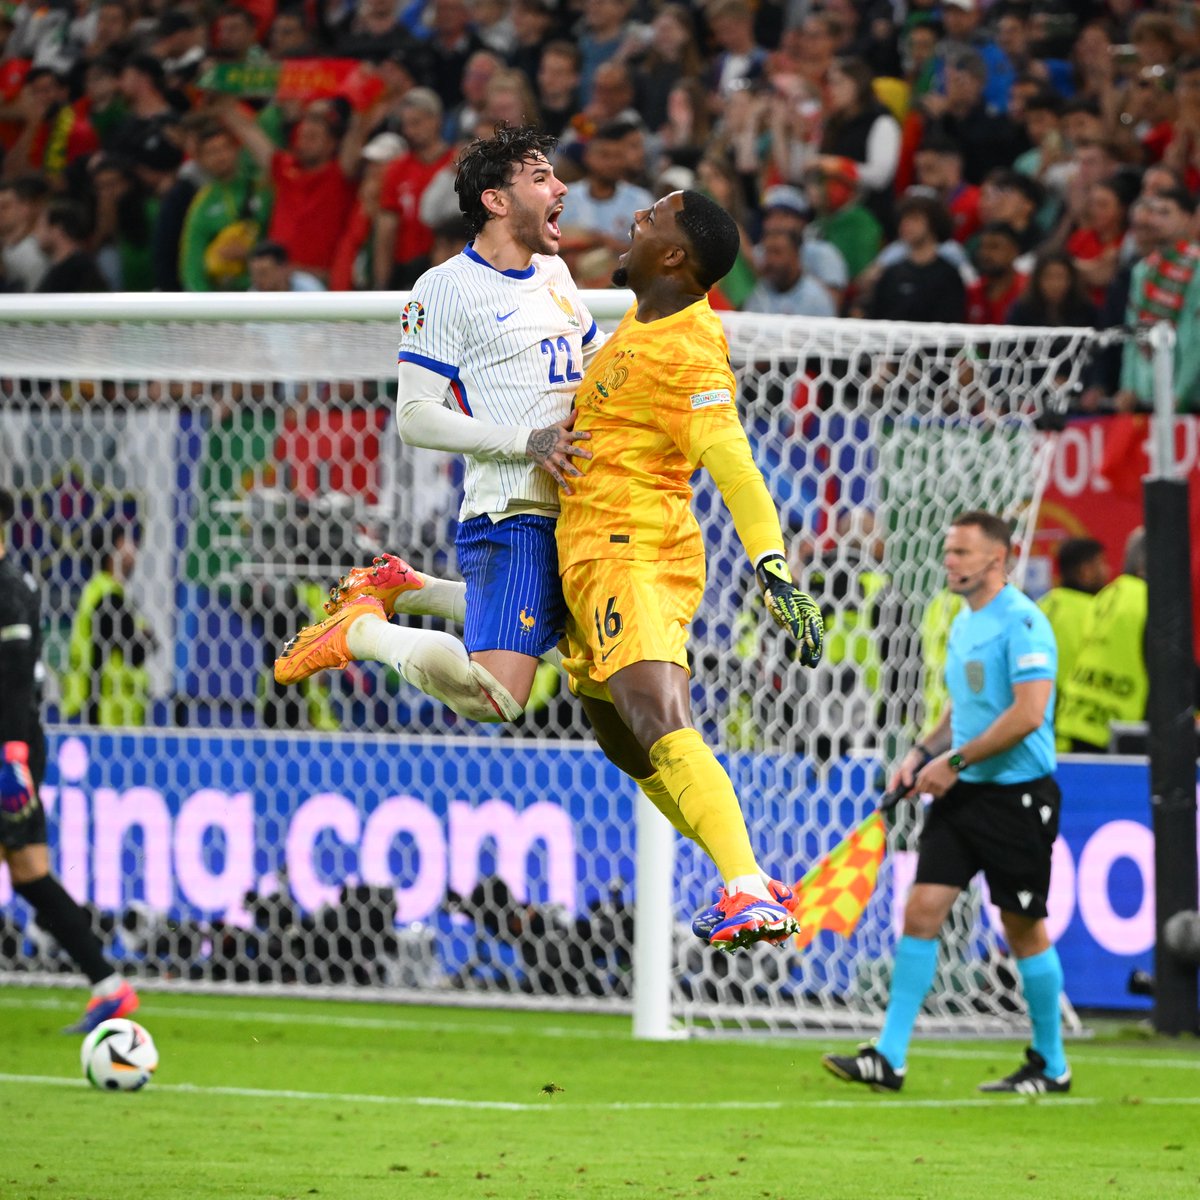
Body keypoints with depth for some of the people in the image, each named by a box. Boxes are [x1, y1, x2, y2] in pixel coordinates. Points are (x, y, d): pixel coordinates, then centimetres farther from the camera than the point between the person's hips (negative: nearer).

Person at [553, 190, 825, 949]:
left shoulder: (689, 355, -18)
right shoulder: (645, 317, 11)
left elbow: (733, 465, -28)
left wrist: (772, 567, -38)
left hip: (631, 553, -11)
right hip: (593, 552, 11)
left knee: (658, 724, -28)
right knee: (624, 743, 17)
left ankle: (749, 893, -41)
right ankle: (754, 887, 19)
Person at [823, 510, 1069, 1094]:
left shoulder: (1022, 623, -14)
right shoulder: (963, 625, 14)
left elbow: (1029, 713, -23)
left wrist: (954, 761, -19)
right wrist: (921, 754, 10)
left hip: (1016, 794, -8)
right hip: (961, 793, 8)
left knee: (1024, 926, 1)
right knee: (921, 910, -2)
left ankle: (1051, 1064, 15)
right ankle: (889, 1058, -4)